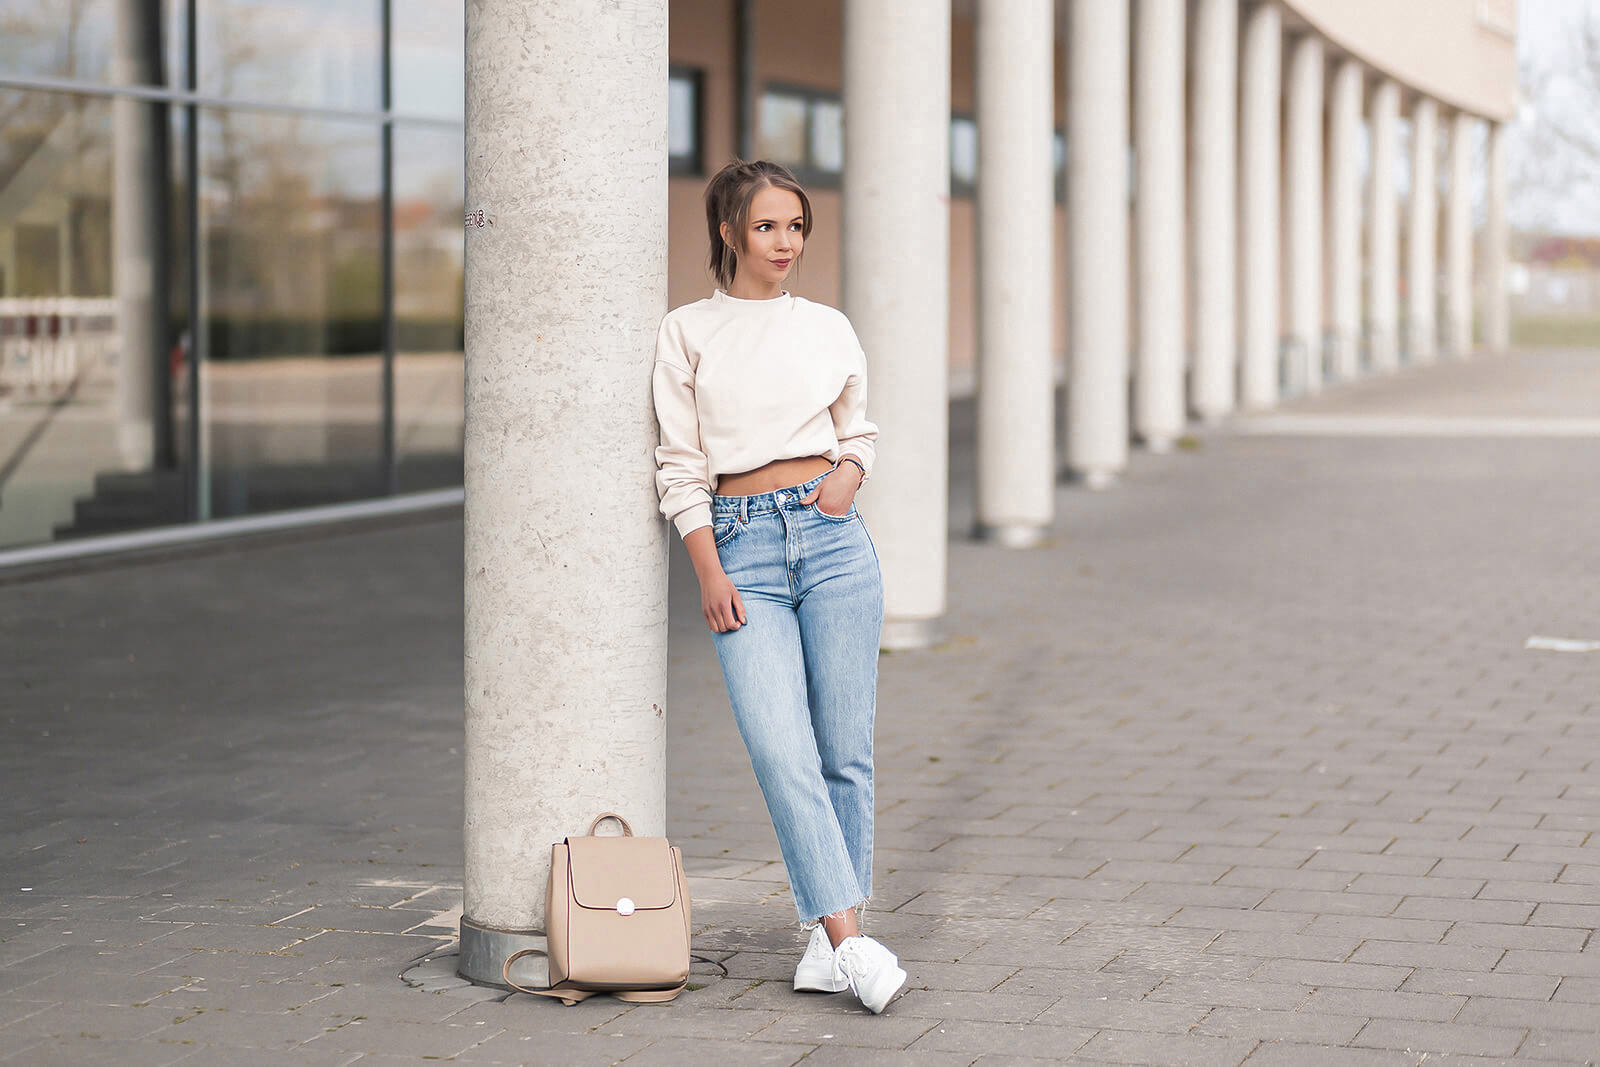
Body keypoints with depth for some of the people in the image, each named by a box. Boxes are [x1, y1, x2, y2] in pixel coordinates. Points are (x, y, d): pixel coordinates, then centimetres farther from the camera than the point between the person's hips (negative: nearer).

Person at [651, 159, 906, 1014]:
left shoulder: (828, 329, 10)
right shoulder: (686, 334, 4)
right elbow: (680, 465, 2)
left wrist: (848, 476, -2)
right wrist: (709, 573, -7)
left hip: (831, 535, 2)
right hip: (741, 545, -2)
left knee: (844, 750, 0)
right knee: (782, 751, -14)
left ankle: (830, 937, 10)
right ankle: (849, 940, -15)